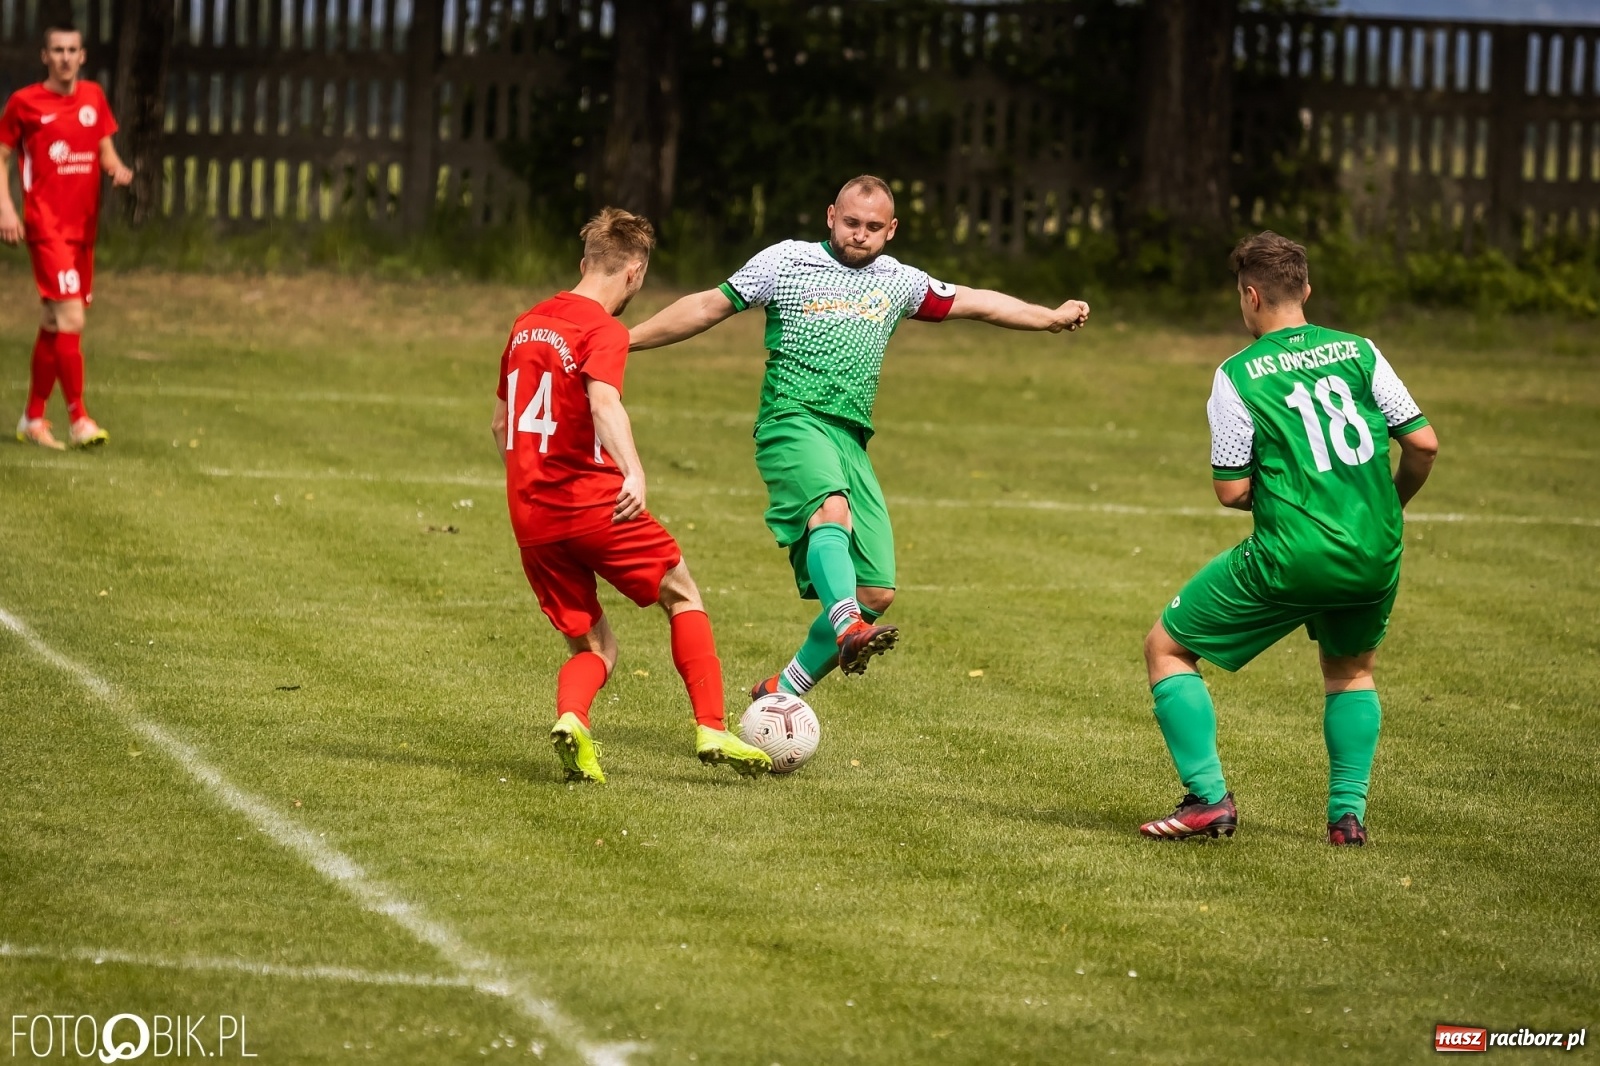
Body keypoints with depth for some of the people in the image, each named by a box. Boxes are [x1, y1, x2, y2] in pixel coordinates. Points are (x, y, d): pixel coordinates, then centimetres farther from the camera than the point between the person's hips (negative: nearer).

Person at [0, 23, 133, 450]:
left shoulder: (93, 98, 10)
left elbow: (106, 151, 17)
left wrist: (117, 168, -6)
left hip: (83, 225, 6)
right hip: (46, 226, -6)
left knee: (55, 323, 13)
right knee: (71, 318, -16)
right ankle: (78, 417, -13)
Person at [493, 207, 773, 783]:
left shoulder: (527, 325, 15)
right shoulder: (604, 330, -7)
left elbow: (501, 423, 25)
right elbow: (603, 401, -28)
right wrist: (634, 472, -41)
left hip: (529, 515, 6)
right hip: (590, 502, -6)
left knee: (594, 647, 13)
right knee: (683, 596, 14)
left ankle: (570, 719, -18)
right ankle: (711, 729, 4)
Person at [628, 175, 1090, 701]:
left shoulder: (897, 281, 18)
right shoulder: (787, 262, 6)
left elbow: (974, 302, 29)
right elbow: (710, 306, 10)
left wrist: (1051, 317, 28)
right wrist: (623, 341, 8)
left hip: (852, 441, 6)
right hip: (793, 423, -5)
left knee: (876, 593, -3)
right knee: (833, 510, -37)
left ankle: (780, 694, 11)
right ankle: (849, 632, -62)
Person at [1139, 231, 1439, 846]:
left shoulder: (1238, 375, -5)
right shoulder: (1359, 352, 4)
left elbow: (1231, 491, -6)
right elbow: (1423, 444, 3)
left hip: (1290, 560, -4)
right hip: (1375, 556, 4)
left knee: (1167, 648, 12)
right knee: (1351, 670, 31)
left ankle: (1209, 798, 4)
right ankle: (1348, 813, 19)